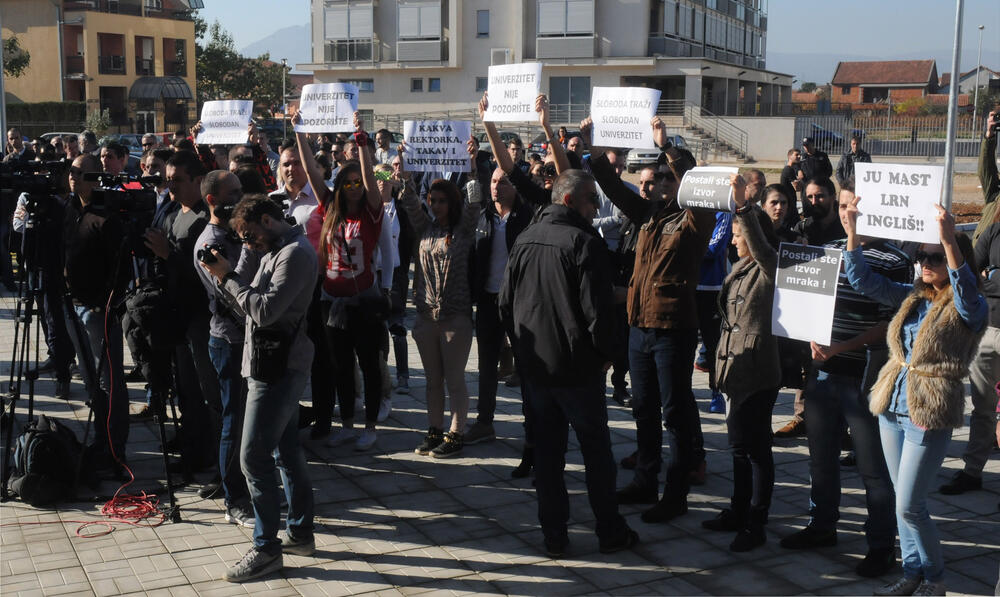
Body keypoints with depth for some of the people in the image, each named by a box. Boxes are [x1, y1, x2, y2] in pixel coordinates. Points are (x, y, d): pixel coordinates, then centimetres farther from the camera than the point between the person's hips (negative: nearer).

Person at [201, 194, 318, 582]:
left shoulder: (295, 253, -17)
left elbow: (265, 310, -23)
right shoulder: (277, 251, 15)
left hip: (278, 369, -10)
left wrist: (228, 277, -14)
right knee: (287, 451, 15)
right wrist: (226, 278, 1)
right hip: (276, 366, 10)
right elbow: (255, 302, 14)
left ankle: (267, 549, 2)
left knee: (254, 457, -7)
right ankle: (300, 533, 25)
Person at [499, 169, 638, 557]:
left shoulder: (524, 240, 5)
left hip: (535, 364, 6)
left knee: (547, 448, 12)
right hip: (578, 366, -6)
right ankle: (610, 532, 17)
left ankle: (553, 535, 18)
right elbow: (598, 309, -20)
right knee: (596, 448, 8)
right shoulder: (585, 242, -16)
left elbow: (505, 303, 9)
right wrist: (606, 352, -5)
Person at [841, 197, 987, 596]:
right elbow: (863, 281, 6)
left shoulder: (968, 309, -8)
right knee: (904, 500, 14)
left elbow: (966, 291, -31)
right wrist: (853, 233, -7)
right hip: (893, 408, 6)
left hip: (929, 416, -6)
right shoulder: (911, 296, 8)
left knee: (908, 505, -2)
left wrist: (950, 242, -43)